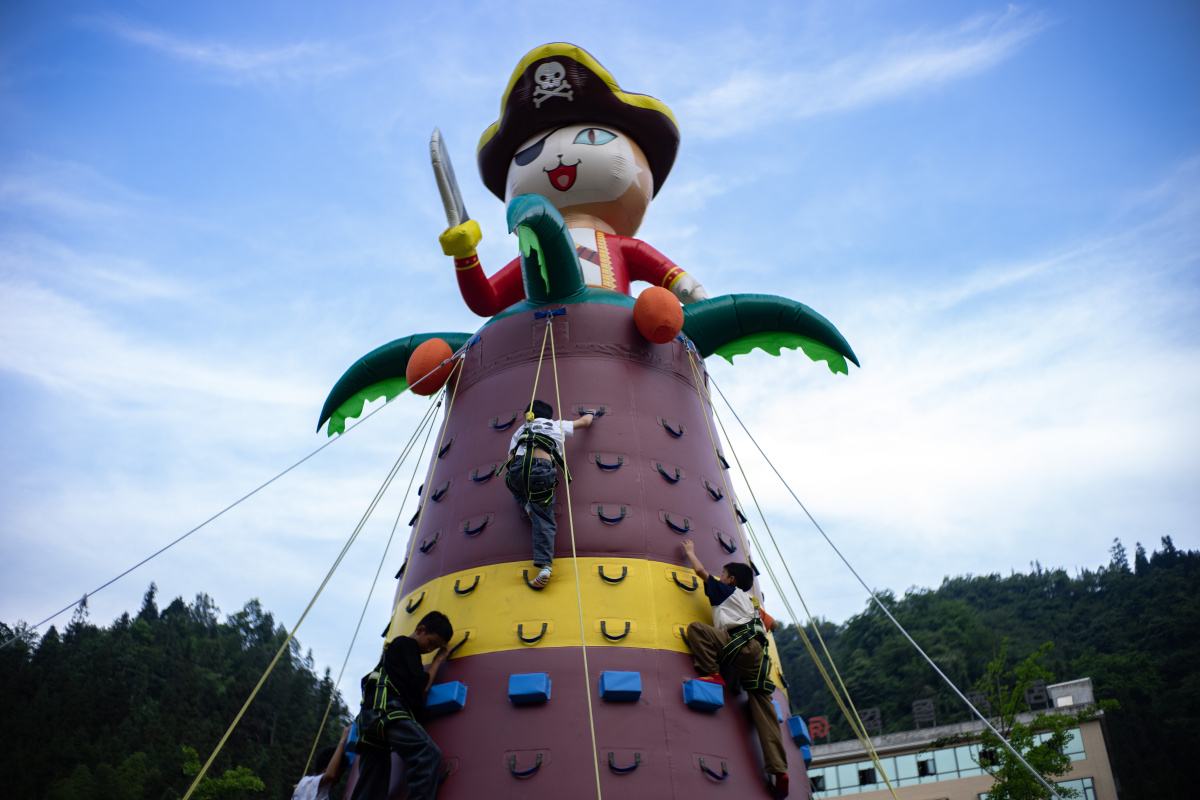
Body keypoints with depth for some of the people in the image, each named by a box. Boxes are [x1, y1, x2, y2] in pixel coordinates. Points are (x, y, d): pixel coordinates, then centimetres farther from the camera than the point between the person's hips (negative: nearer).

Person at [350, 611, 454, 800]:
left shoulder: (395, 647, 33)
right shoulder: (405, 644, 3)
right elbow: (420, 687, -4)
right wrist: (438, 660, 9)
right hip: (387, 710, -10)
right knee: (429, 754, -26)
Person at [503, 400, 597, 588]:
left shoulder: (520, 431, 32)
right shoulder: (557, 425, 29)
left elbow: (510, 459, 23)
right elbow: (584, 422, 42)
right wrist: (590, 414, 64)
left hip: (518, 468, 2)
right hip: (542, 471, -2)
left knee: (516, 487, 39)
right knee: (544, 520, -1)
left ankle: (527, 505, 9)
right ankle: (545, 566, -17)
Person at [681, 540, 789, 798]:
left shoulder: (727, 591, 16)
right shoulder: (750, 602, 35)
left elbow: (700, 570, 17)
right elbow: (773, 624, 45)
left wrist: (690, 551, 35)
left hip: (741, 643, -7)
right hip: (758, 652, 8)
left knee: (695, 628, -7)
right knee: (763, 707, -1)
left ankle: (713, 674, -16)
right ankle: (779, 769, -10)